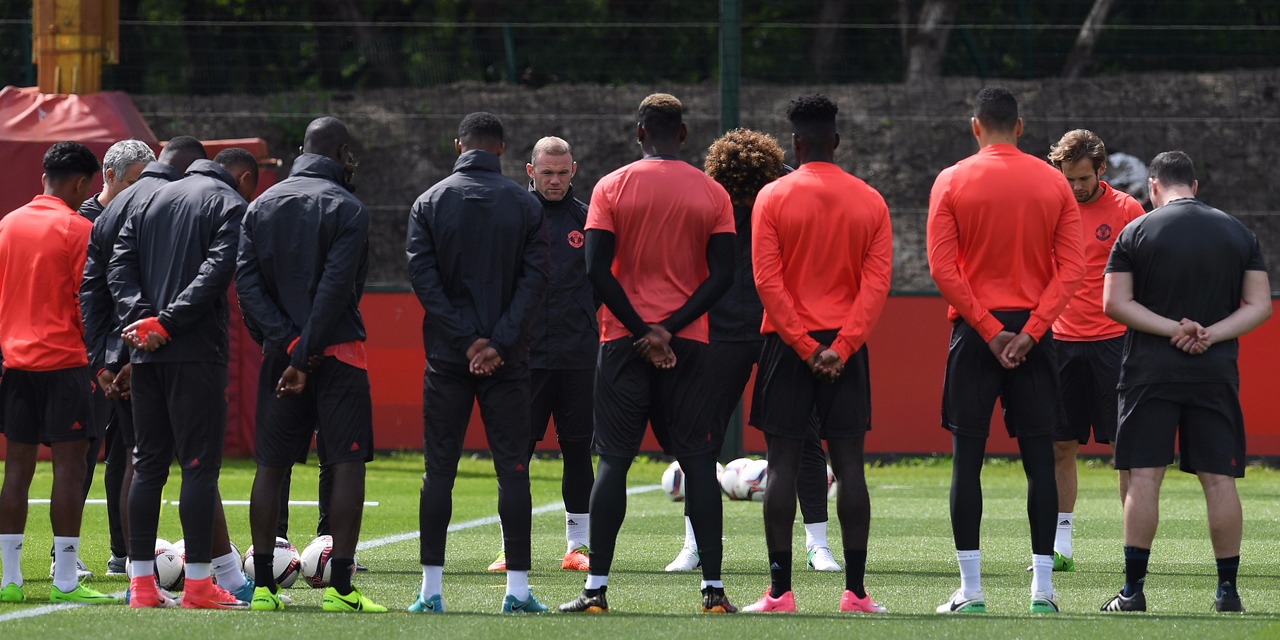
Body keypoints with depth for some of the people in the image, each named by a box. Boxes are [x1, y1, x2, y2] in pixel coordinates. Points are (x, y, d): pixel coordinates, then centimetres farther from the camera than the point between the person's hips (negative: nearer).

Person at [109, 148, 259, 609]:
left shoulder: (152, 200, 19)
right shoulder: (232, 204, -1)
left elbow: (118, 265, 7)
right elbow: (216, 272, -16)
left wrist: (139, 316, -5)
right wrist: (167, 323, -16)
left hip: (145, 351, 6)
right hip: (196, 352, -6)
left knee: (147, 463, 10)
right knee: (199, 463, -4)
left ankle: (141, 582, 9)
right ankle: (199, 583, -6)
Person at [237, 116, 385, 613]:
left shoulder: (262, 205, 10)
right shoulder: (346, 209, -6)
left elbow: (247, 281, -1)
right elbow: (336, 288, -15)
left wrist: (288, 342, -7)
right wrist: (305, 353, -14)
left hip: (279, 350, 5)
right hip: (337, 350, -5)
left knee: (271, 465, 7)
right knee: (348, 463, -2)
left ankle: (262, 586, 5)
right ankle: (340, 586, -8)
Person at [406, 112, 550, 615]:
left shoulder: (430, 203, 2)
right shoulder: (525, 206, 2)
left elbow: (423, 277, -6)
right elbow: (534, 279, -6)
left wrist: (467, 338, -7)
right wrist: (499, 342, -9)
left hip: (446, 359, 0)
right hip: (508, 362, 0)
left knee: (439, 471, 4)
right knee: (513, 469, 2)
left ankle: (431, 588, 0)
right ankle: (518, 588, -3)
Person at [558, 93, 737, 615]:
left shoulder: (612, 188, -1)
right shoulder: (712, 194, 4)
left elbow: (598, 269, -8)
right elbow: (722, 275, -3)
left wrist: (642, 330, -7)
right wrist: (669, 329, -7)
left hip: (624, 340, -1)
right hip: (688, 344, 1)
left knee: (613, 459, 1)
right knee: (697, 459, 4)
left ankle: (596, 587, -2)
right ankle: (713, 587, -1)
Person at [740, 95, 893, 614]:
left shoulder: (773, 198, -2)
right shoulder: (870, 202, 6)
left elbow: (768, 281, -9)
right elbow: (878, 282, -3)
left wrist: (804, 346, -9)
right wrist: (841, 347, -8)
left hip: (788, 343, -2)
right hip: (846, 343, 2)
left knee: (783, 463, 0)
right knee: (849, 465, 3)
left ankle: (780, 591, -4)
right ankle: (855, 592, 0)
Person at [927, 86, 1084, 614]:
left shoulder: (951, 181, -2)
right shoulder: (1053, 183, 4)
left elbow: (942, 267, -9)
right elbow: (1072, 268, -2)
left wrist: (988, 329, -8)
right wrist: (1030, 330, -7)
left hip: (974, 332, -2)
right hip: (1034, 331, 2)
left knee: (967, 457, 2)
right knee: (1039, 459, 4)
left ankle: (970, 589, -2)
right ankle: (1042, 587, 2)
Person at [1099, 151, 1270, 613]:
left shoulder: (1136, 232, 0)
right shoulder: (1239, 233, 8)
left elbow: (1114, 302, -6)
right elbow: (1260, 305, 3)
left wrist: (1172, 328, -9)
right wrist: (1210, 334, -7)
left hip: (1150, 371, -2)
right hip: (1216, 371, 2)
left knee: (1144, 478, -2)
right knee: (1219, 479, 4)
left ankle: (1133, 589, -4)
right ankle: (1228, 589, 6)